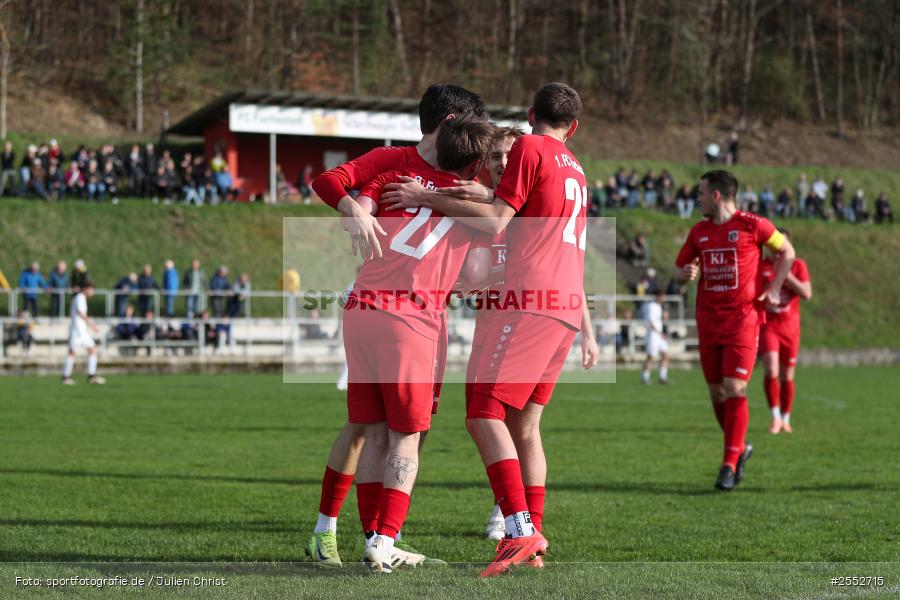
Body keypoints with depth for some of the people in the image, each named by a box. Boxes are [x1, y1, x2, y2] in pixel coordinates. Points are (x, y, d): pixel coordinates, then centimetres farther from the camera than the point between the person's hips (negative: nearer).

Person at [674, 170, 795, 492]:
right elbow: (680, 266, 20)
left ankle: (729, 465, -8)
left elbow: (787, 251, 7)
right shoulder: (699, 231, 10)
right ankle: (739, 448, 27)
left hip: (742, 319, -5)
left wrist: (773, 289, -1)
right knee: (717, 393, 6)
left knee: (734, 389, -13)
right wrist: (687, 272, -4)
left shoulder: (752, 225, -5)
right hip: (708, 321, 5)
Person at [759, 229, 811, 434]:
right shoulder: (760, 266, 2)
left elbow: (807, 294, -10)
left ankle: (785, 419, 20)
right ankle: (775, 417, -10)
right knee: (771, 371, -19)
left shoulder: (798, 265, 1)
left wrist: (786, 275, -17)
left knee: (787, 377, 7)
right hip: (767, 326, -1)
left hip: (790, 327, 1)